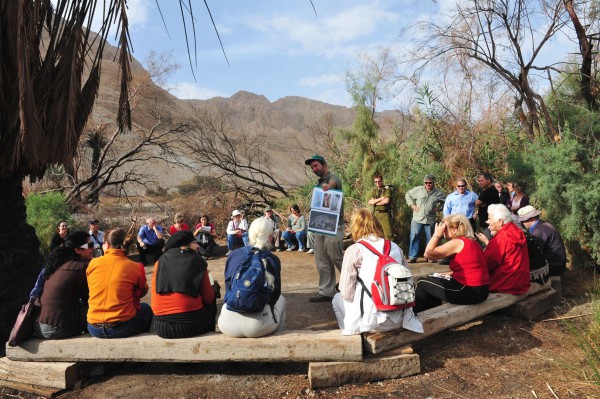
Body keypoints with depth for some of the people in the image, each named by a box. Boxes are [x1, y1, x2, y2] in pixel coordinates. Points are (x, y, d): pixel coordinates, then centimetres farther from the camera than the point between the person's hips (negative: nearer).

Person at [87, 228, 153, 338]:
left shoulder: (93, 263, -1)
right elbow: (142, 292, 10)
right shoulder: (136, 267, -8)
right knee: (146, 308, 28)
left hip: (94, 329, 3)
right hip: (122, 328, -3)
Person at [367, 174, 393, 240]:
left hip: (385, 214, -5)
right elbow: (370, 202, 0)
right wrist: (380, 199, -10)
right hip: (375, 214, 5)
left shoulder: (387, 189, -1)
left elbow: (386, 201, -16)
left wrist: (375, 202, -5)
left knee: (388, 233, -7)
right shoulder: (373, 191, 13)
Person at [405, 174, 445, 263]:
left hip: (430, 220, 1)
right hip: (417, 219, -1)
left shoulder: (438, 193, 5)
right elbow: (408, 194, 13)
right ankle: (412, 256, 2)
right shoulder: (418, 189, 1)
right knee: (414, 237, -4)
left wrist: (439, 208, 3)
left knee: (430, 239, 8)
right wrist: (412, 204, 1)